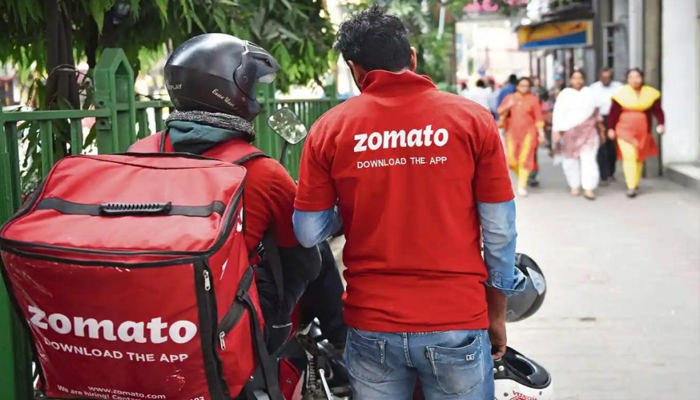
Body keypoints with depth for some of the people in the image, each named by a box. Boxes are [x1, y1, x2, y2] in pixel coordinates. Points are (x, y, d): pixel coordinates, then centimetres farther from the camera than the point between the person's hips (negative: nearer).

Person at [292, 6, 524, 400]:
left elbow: (308, 232, 0)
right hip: (457, 323, -1)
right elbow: (499, 229, -2)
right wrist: (497, 310, 10)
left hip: (371, 326, 1)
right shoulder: (472, 118, -5)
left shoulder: (329, 129, -3)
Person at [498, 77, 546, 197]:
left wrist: (541, 133, -6)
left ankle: (522, 186, -9)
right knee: (512, 159, -2)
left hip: (528, 132, -2)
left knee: (525, 158, -10)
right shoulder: (509, 97, 8)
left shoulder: (533, 99, 1)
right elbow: (499, 112, 2)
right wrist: (507, 106, -17)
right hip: (512, 132, 2)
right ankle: (521, 177, 26)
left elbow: (538, 118, 0)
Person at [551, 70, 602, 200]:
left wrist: (599, 126, 20)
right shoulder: (564, 94, 2)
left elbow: (596, 112, 17)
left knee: (588, 159, -10)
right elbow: (558, 113, -3)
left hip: (588, 132, 0)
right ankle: (574, 186, 18)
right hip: (569, 132, 0)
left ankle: (589, 188, -11)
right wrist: (557, 130, -11)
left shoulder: (589, 93, 9)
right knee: (571, 160, 4)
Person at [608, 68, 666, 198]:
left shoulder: (651, 93, 1)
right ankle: (631, 187, -13)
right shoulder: (621, 94, -5)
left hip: (643, 132, 3)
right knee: (629, 156, -14)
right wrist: (611, 128, -3)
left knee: (639, 158, 13)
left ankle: (635, 184, 32)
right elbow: (613, 113, -2)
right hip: (625, 130, -3)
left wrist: (661, 124, -11)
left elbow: (657, 110, 2)